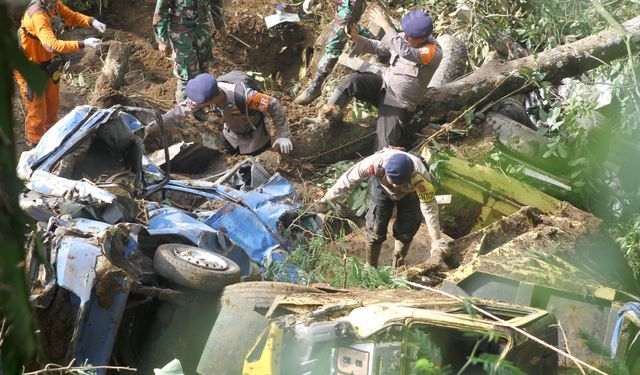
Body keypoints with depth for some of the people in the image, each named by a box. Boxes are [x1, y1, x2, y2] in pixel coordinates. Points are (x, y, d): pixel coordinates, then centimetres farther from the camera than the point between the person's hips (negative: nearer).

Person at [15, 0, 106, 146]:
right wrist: (84, 44, -45)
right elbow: (52, 45, -44)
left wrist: (92, 22, -14)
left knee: (53, 106, 24)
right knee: (37, 113, 4)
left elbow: (72, 16, 5)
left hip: (47, 65, 9)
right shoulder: (37, 14, -35)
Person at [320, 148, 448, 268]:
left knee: (406, 229, -4)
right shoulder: (374, 163, -44)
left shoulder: (420, 176, -45)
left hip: (409, 193, 0)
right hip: (381, 187, 0)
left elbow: (429, 210, -38)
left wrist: (437, 245, -37)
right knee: (375, 228, -4)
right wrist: (328, 197, -13)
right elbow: (349, 178, -25)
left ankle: (398, 267, 20)